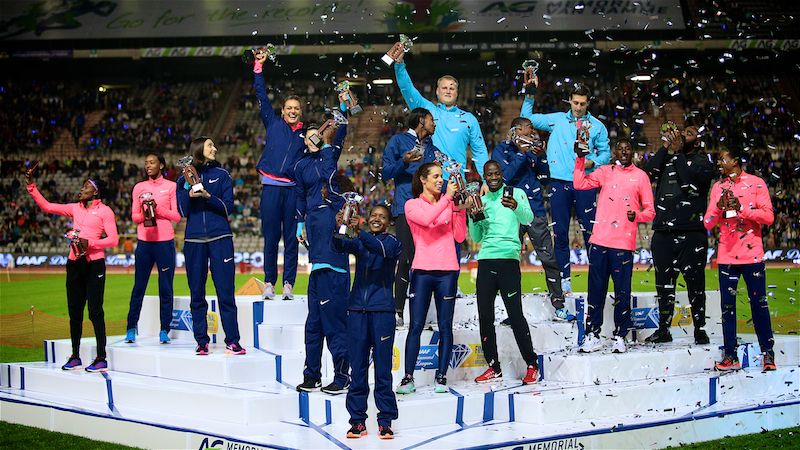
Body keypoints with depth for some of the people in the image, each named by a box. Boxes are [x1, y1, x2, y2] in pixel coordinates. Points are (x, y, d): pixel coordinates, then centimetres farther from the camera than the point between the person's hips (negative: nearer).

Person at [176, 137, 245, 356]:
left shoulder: (222, 175, 10)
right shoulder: (184, 178, 11)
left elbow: (228, 207, 2)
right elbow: (182, 211, 4)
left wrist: (208, 196, -13)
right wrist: (189, 194, -12)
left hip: (220, 238, -1)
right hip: (194, 240, 1)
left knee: (226, 291, -6)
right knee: (197, 293, 2)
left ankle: (232, 341, -4)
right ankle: (201, 341, 8)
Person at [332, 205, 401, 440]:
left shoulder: (392, 242, 3)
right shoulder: (359, 242, 11)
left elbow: (384, 249, -20)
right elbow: (340, 246, -9)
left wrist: (359, 232, -34)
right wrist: (338, 229, -30)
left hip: (382, 310, -3)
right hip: (357, 309, 3)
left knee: (383, 368, -1)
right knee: (357, 368, 5)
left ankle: (385, 421, 4)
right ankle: (357, 419, 9)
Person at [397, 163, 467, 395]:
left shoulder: (449, 203, 13)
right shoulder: (412, 205, 6)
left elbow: (460, 237, 6)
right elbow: (426, 219, -17)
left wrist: (460, 209, -3)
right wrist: (447, 198, -14)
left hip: (447, 271, 2)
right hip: (422, 271, -2)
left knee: (445, 326, 1)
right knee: (416, 326, -4)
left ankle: (441, 376, 6)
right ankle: (408, 378, -1)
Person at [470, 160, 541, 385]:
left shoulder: (516, 193, 4)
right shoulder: (482, 200, 17)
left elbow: (528, 218, -15)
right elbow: (476, 237, 16)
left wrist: (516, 207, -36)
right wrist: (473, 217, -3)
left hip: (508, 259, -5)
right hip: (485, 260, 5)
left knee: (515, 315, -9)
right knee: (485, 316, 4)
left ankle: (532, 365, 0)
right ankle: (494, 368, 12)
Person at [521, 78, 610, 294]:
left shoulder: (597, 126, 8)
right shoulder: (556, 120, 11)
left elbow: (606, 152, 10)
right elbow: (527, 118, 11)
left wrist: (593, 162, -10)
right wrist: (530, 95, 1)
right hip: (559, 182, 1)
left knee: (590, 230, -2)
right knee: (560, 232, 3)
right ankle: (564, 277, 10)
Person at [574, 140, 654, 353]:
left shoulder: (640, 176, 8)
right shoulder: (605, 172, 13)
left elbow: (650, 211, 7)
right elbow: (579, 184, 1)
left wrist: (637, 216, -13)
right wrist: (581, 159, -7)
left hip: (624, 243, -1)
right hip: (600, 241, 2)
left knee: (622, 292, 0)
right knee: (596, 290, 4)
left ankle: (620, 336, 8)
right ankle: (593, 335, 9)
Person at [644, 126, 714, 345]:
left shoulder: (703, 162, 6)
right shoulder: (666, 158, 17)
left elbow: (691, 178, -14)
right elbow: (648, 171, -1)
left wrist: (677, 152, -8)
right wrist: (666, 147, -3)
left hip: (692, 233, -4)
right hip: (663, 232, 4)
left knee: (695, 283, -1)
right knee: (664, 283, 8)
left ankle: (700, 329, 7)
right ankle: (663, 329, 16)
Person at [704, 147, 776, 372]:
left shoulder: (756, 183, -1)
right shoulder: (718, 187, 11)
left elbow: (768, 217, -7)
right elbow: (708, 224, 8)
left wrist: (741, 208, -17)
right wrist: (719, 207, -11)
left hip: (752, 254, -4)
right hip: (726, 256, 4)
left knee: (759, 303, -2)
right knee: (727, 305, 3)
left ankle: (768, 354, 5)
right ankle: (730, 356, 6)